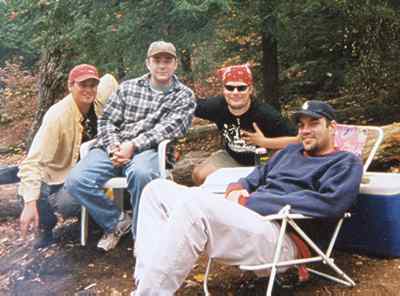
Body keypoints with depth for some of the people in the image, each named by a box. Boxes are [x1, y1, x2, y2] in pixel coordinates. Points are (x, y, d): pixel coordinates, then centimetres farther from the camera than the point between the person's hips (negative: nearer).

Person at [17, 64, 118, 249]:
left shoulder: (99, 101, -13)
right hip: (60, 176, -5)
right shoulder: (57, 116, -29)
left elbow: (109, 80, 12)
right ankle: (46, 226, 5)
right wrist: (30, 203, -44)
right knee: (67, 204, -32)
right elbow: (33, 162, -34)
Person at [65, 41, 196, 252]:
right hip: (114, 148, 3)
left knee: (141, 173, -39)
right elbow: (107, 121, 12)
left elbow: (168, 128, -5)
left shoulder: (184, 96, 10)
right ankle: (117, 221, 3)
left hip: (148, 150, -3)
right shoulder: (127, 87, 18)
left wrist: (133, 145, -17)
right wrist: (114, 146, -10)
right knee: (76, 180, -22)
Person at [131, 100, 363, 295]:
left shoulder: (346, 162, 7)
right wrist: (236, 189, 0)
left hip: (284, 237, -8)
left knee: (194, 203, -34)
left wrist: (250, 202, -13)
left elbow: (331, 203, -13)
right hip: (244, 218, 9)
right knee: (158, 190, -1)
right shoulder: (291, 151, 29)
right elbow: (254, 179, 29)